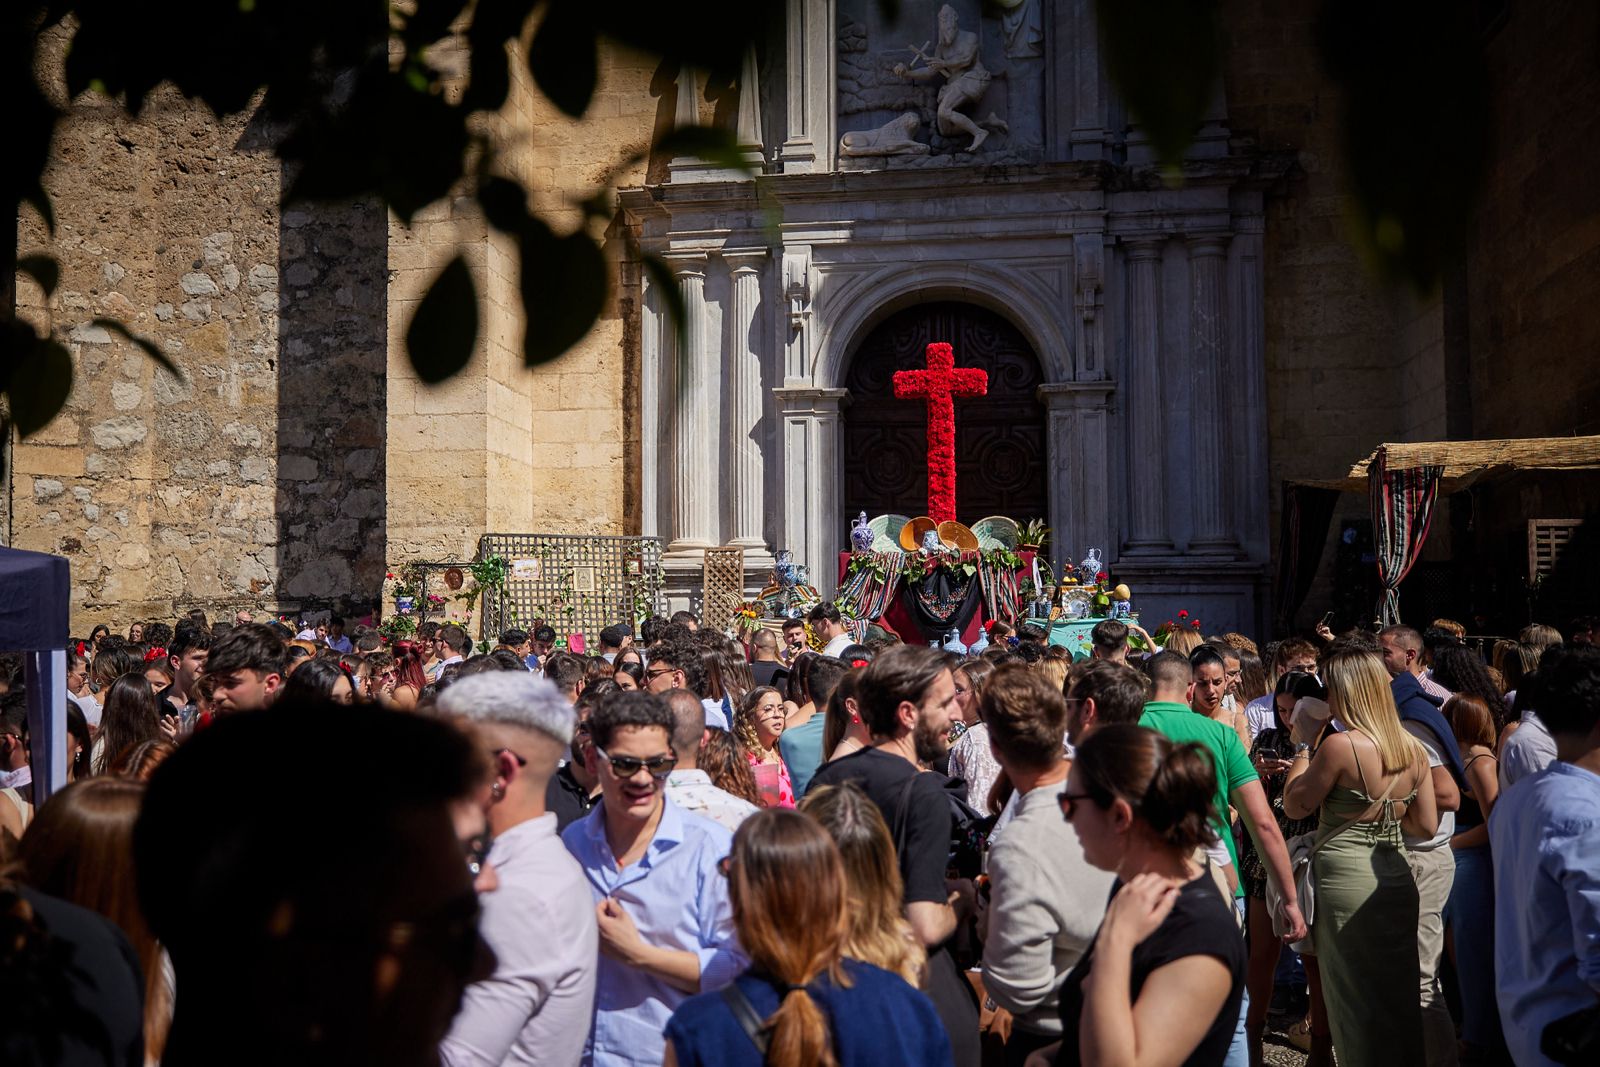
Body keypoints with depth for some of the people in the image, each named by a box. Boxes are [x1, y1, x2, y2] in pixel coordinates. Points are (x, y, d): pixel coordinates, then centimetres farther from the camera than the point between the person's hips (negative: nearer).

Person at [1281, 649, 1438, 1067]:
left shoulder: (1340, 745, -17)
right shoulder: (1413, 748, 3)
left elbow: (1294, 806, -8)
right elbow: (1427, 826, 7)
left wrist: (1303, 745, -2)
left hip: (1347, 879, -6)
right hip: (1397, 876, 6)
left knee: (1358, 1004, 6)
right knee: (1400, 1000, 17)